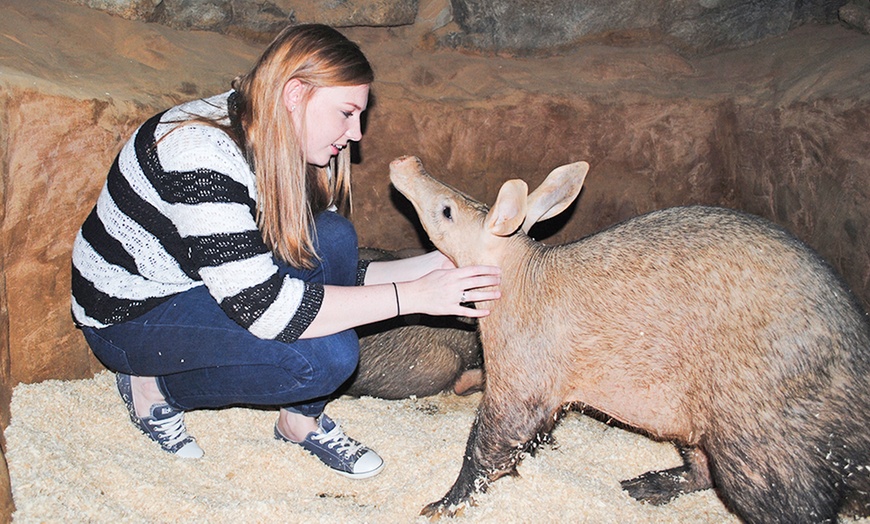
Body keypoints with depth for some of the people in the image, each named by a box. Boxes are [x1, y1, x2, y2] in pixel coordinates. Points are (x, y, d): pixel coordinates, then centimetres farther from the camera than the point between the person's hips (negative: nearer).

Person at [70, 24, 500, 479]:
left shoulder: (291, 154, -5)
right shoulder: (203, 155, -31)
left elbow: (334, 270, -2)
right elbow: (262, 307, -35)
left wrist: (431, 267, -14)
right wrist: (413, 295, -34)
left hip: (205, 286, 8)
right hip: (130, 317, -8)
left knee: (332, 239, -16)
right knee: (327, 355, -25)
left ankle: (302, 418, -3)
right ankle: (156, 387, -3)